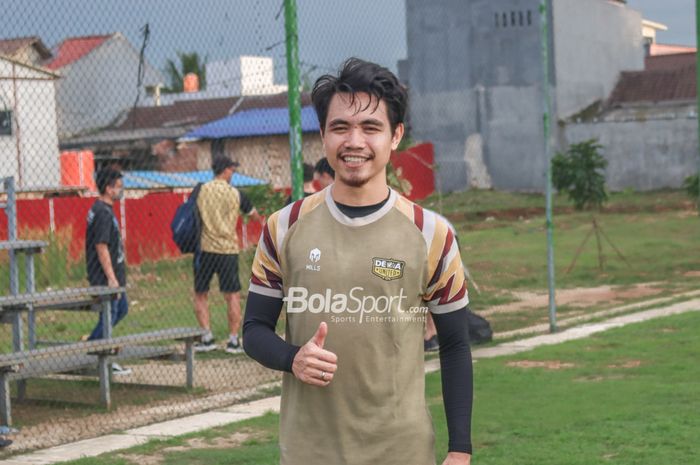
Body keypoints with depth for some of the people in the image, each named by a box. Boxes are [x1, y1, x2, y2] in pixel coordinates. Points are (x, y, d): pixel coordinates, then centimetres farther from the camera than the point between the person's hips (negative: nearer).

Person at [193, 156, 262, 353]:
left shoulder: (201, 191, 0)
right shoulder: (235, 194, 0)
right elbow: (253, 214, 16)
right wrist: (261, 219, 38)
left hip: (205, 248, 1)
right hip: (228, 250, -1)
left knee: (200, 294, 11)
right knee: (232, 296, 6)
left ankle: (207, 337, 7)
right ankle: (233, 340, 5)